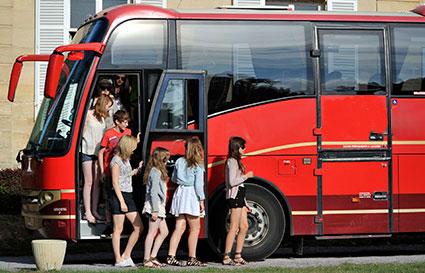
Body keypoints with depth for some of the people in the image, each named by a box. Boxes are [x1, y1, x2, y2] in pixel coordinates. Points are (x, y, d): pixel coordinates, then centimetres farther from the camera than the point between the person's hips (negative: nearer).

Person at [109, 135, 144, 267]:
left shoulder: (126, 159, 15)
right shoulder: (116, 161, -10)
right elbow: (115, 183, -14)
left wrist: (138, 169, 24)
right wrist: (122, 201, -18)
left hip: (128, 196, 9)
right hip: (118, 196, -9)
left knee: (139, 227, 6)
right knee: (118, 229, -3)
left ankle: (126, 255, 14)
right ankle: (118, 260, 0)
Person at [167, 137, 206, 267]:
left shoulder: (179, 161, 6)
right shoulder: (198, 165, -9)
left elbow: (173, 179, 16)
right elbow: (198, 184, -12)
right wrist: (201, 200, -7)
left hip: (180, 193, 6)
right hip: (191, 195, -6)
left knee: (179, 227, 9)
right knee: (195, 228, 4)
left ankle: (171, 256, 5)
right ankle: (192, 259, 3)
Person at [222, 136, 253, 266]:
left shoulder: (236, 161, 18)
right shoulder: (232, 161, -12)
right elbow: (232, 182, -21)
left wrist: (245, 203, 20)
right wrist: (246, 176, -10)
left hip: (239, 197, 10)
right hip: (234, 197, -10)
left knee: (244, 227, 8)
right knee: (234, 228, -9)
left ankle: (238, 256, 12)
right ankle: (226, 258, -9)